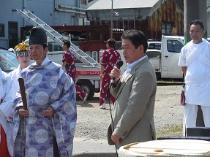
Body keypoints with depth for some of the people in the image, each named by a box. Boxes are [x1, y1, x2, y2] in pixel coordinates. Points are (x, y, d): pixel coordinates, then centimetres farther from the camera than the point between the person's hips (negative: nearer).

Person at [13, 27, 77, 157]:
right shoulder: (26, 73, 10)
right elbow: (19, 93, 16)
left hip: (47, 124, -4)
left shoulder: (56, 71, -5)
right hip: (27, 125, 5)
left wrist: (55, 108, -12)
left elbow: (69, 91, -4)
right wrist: (19, 107, -3)